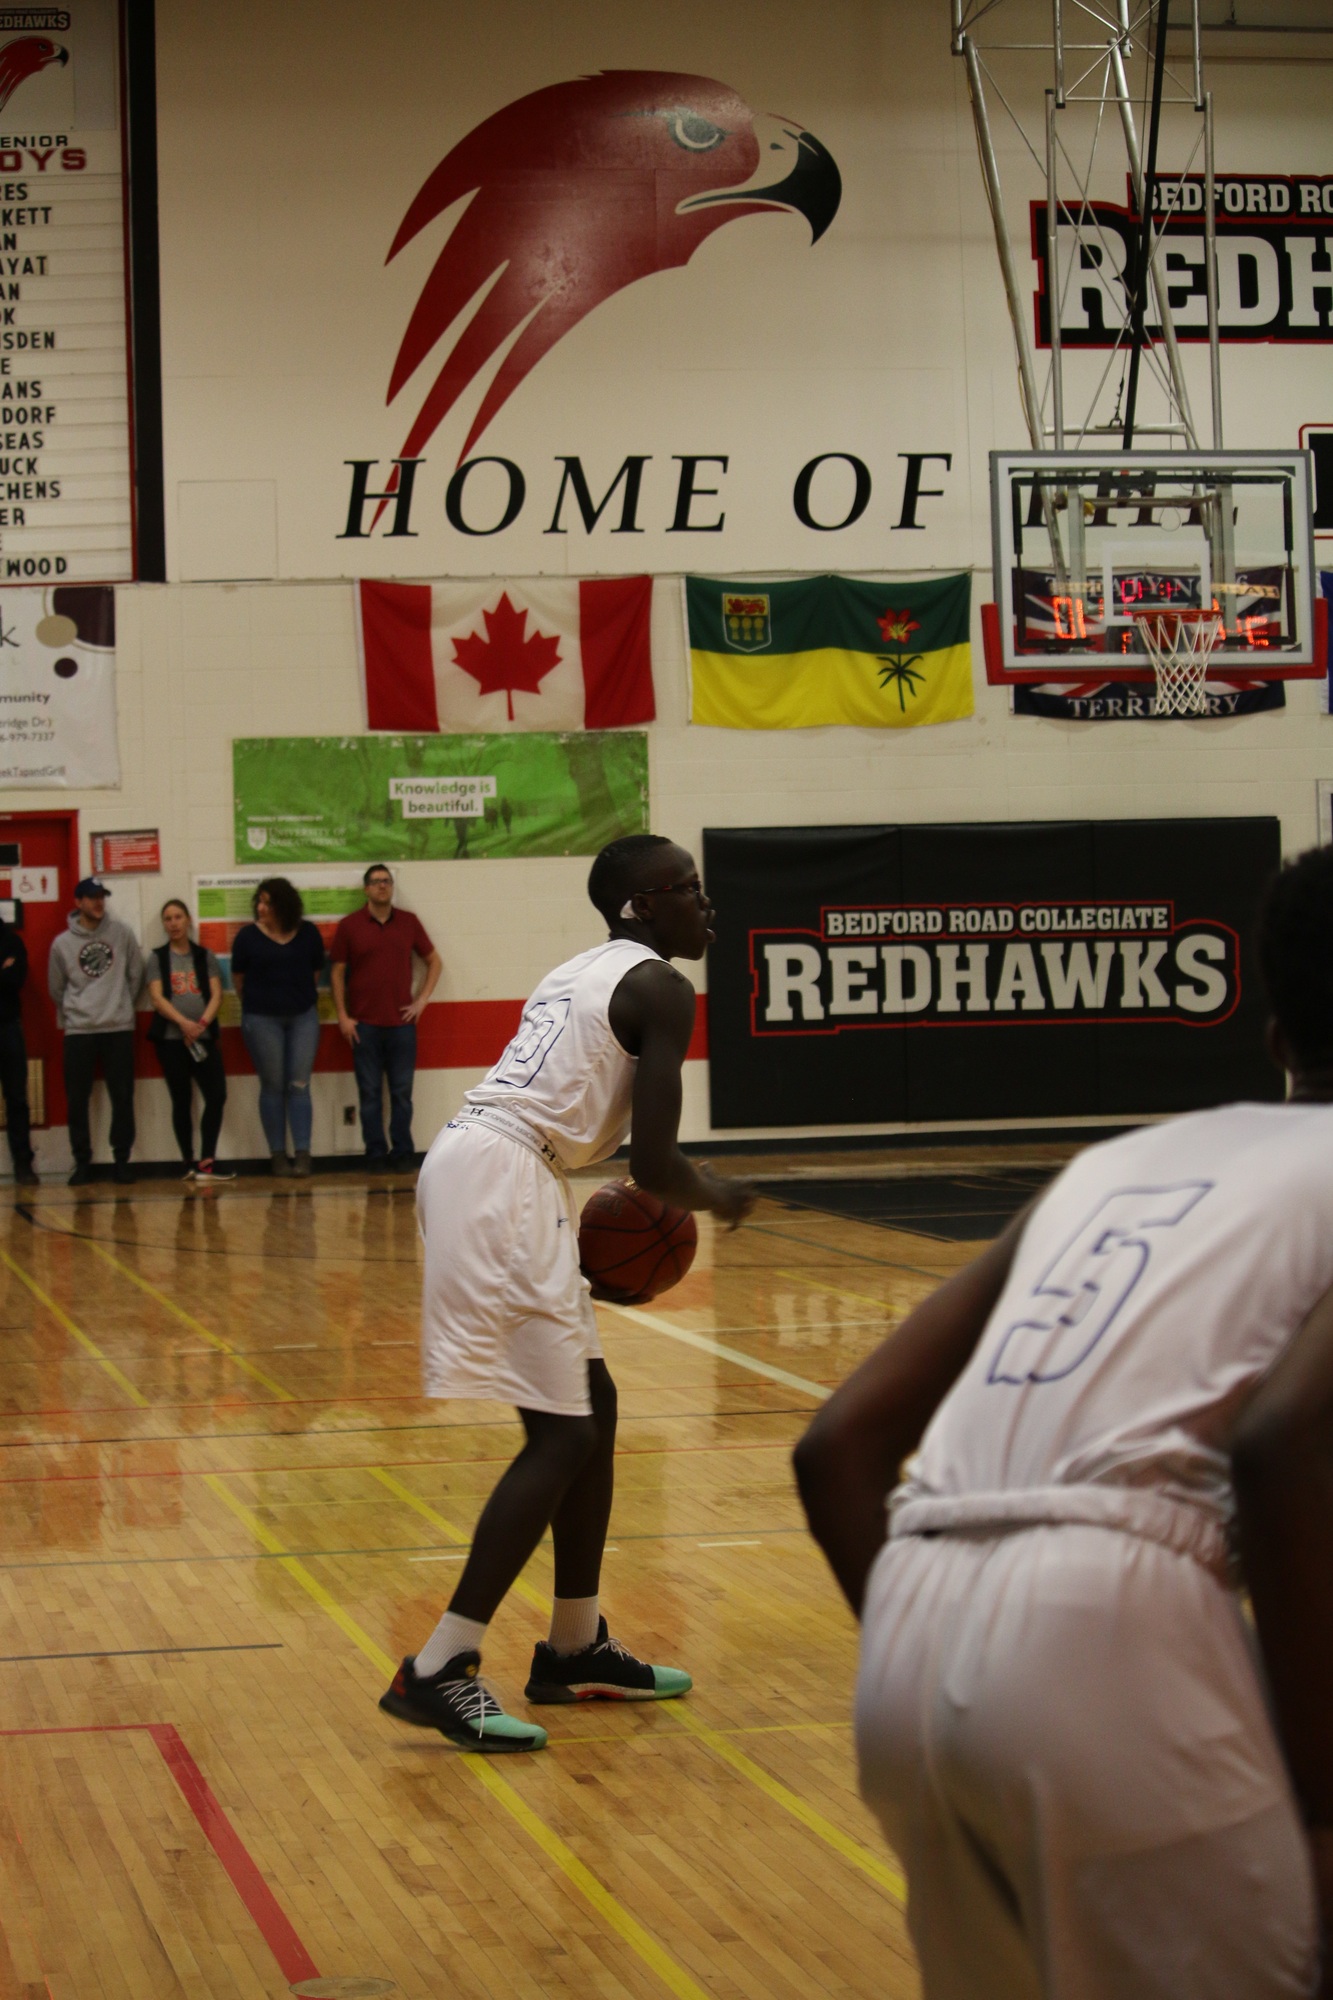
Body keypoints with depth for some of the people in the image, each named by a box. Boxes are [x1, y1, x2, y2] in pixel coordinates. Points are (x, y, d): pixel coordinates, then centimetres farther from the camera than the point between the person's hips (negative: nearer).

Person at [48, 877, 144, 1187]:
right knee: (77, 1101, 1)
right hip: (78, 1032, 0)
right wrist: (71, 1015, 12)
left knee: (122, 1098, 0)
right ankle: (82, 1162, 9)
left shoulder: (122, 934, 2)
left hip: (119, 1028, 0)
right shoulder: (62, 944, 2)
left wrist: (123, 1005, 9)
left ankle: (122, 1159, 9)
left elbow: (136, 975, 9)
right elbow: (56, 989, 12)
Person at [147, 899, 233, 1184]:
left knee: (217, 1096, -10)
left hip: (204, 1037, 1)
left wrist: (202, 1023, -15)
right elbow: (157, 998, -4)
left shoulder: (205, 957, 11)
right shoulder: (158, 958, 7)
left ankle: (206, 1163, -4)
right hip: (171, 1039, -1)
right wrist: (183, 1023, -18)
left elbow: (216, 995, 3)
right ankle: (189, 1163, 7)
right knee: (181, 1101, 2)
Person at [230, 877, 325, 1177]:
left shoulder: (308, 934, 1)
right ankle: (278, 1155, 7)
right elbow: (238, 978, 5)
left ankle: (303, 1153, -2)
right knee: (273, 1086, 2)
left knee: (299, 1085, -2)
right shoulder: (248, 936, -4)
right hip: (262, 1018, -1)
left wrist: (299, 996, 11)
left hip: (303, 1016, 1)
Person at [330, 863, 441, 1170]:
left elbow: (433, 961, 14)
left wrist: (422, 1000, 4)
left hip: (401, 1021, 1)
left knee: (401, 1091, 3)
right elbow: (337, 972, 5)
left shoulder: (408, 922, 6)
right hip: (363, 1024, -1)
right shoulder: (349, 926, 2)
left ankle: (402, 1151, 10)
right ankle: (375, 1153, 8)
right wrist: (342, 1016, -2)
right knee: (370, 1092, 2)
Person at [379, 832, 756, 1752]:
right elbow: (653, 1164, -9)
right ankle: (438, 1671, -10)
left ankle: (576, 1650, 27)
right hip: (503, 1186, -10)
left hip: (472, 1163, 10)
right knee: (563, 1435, -8)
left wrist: (578, 1224, 30)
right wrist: (719, 1197, 10)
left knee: (594, 1408, 18)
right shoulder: (661, 987, -5)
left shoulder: (585, 970, 24)